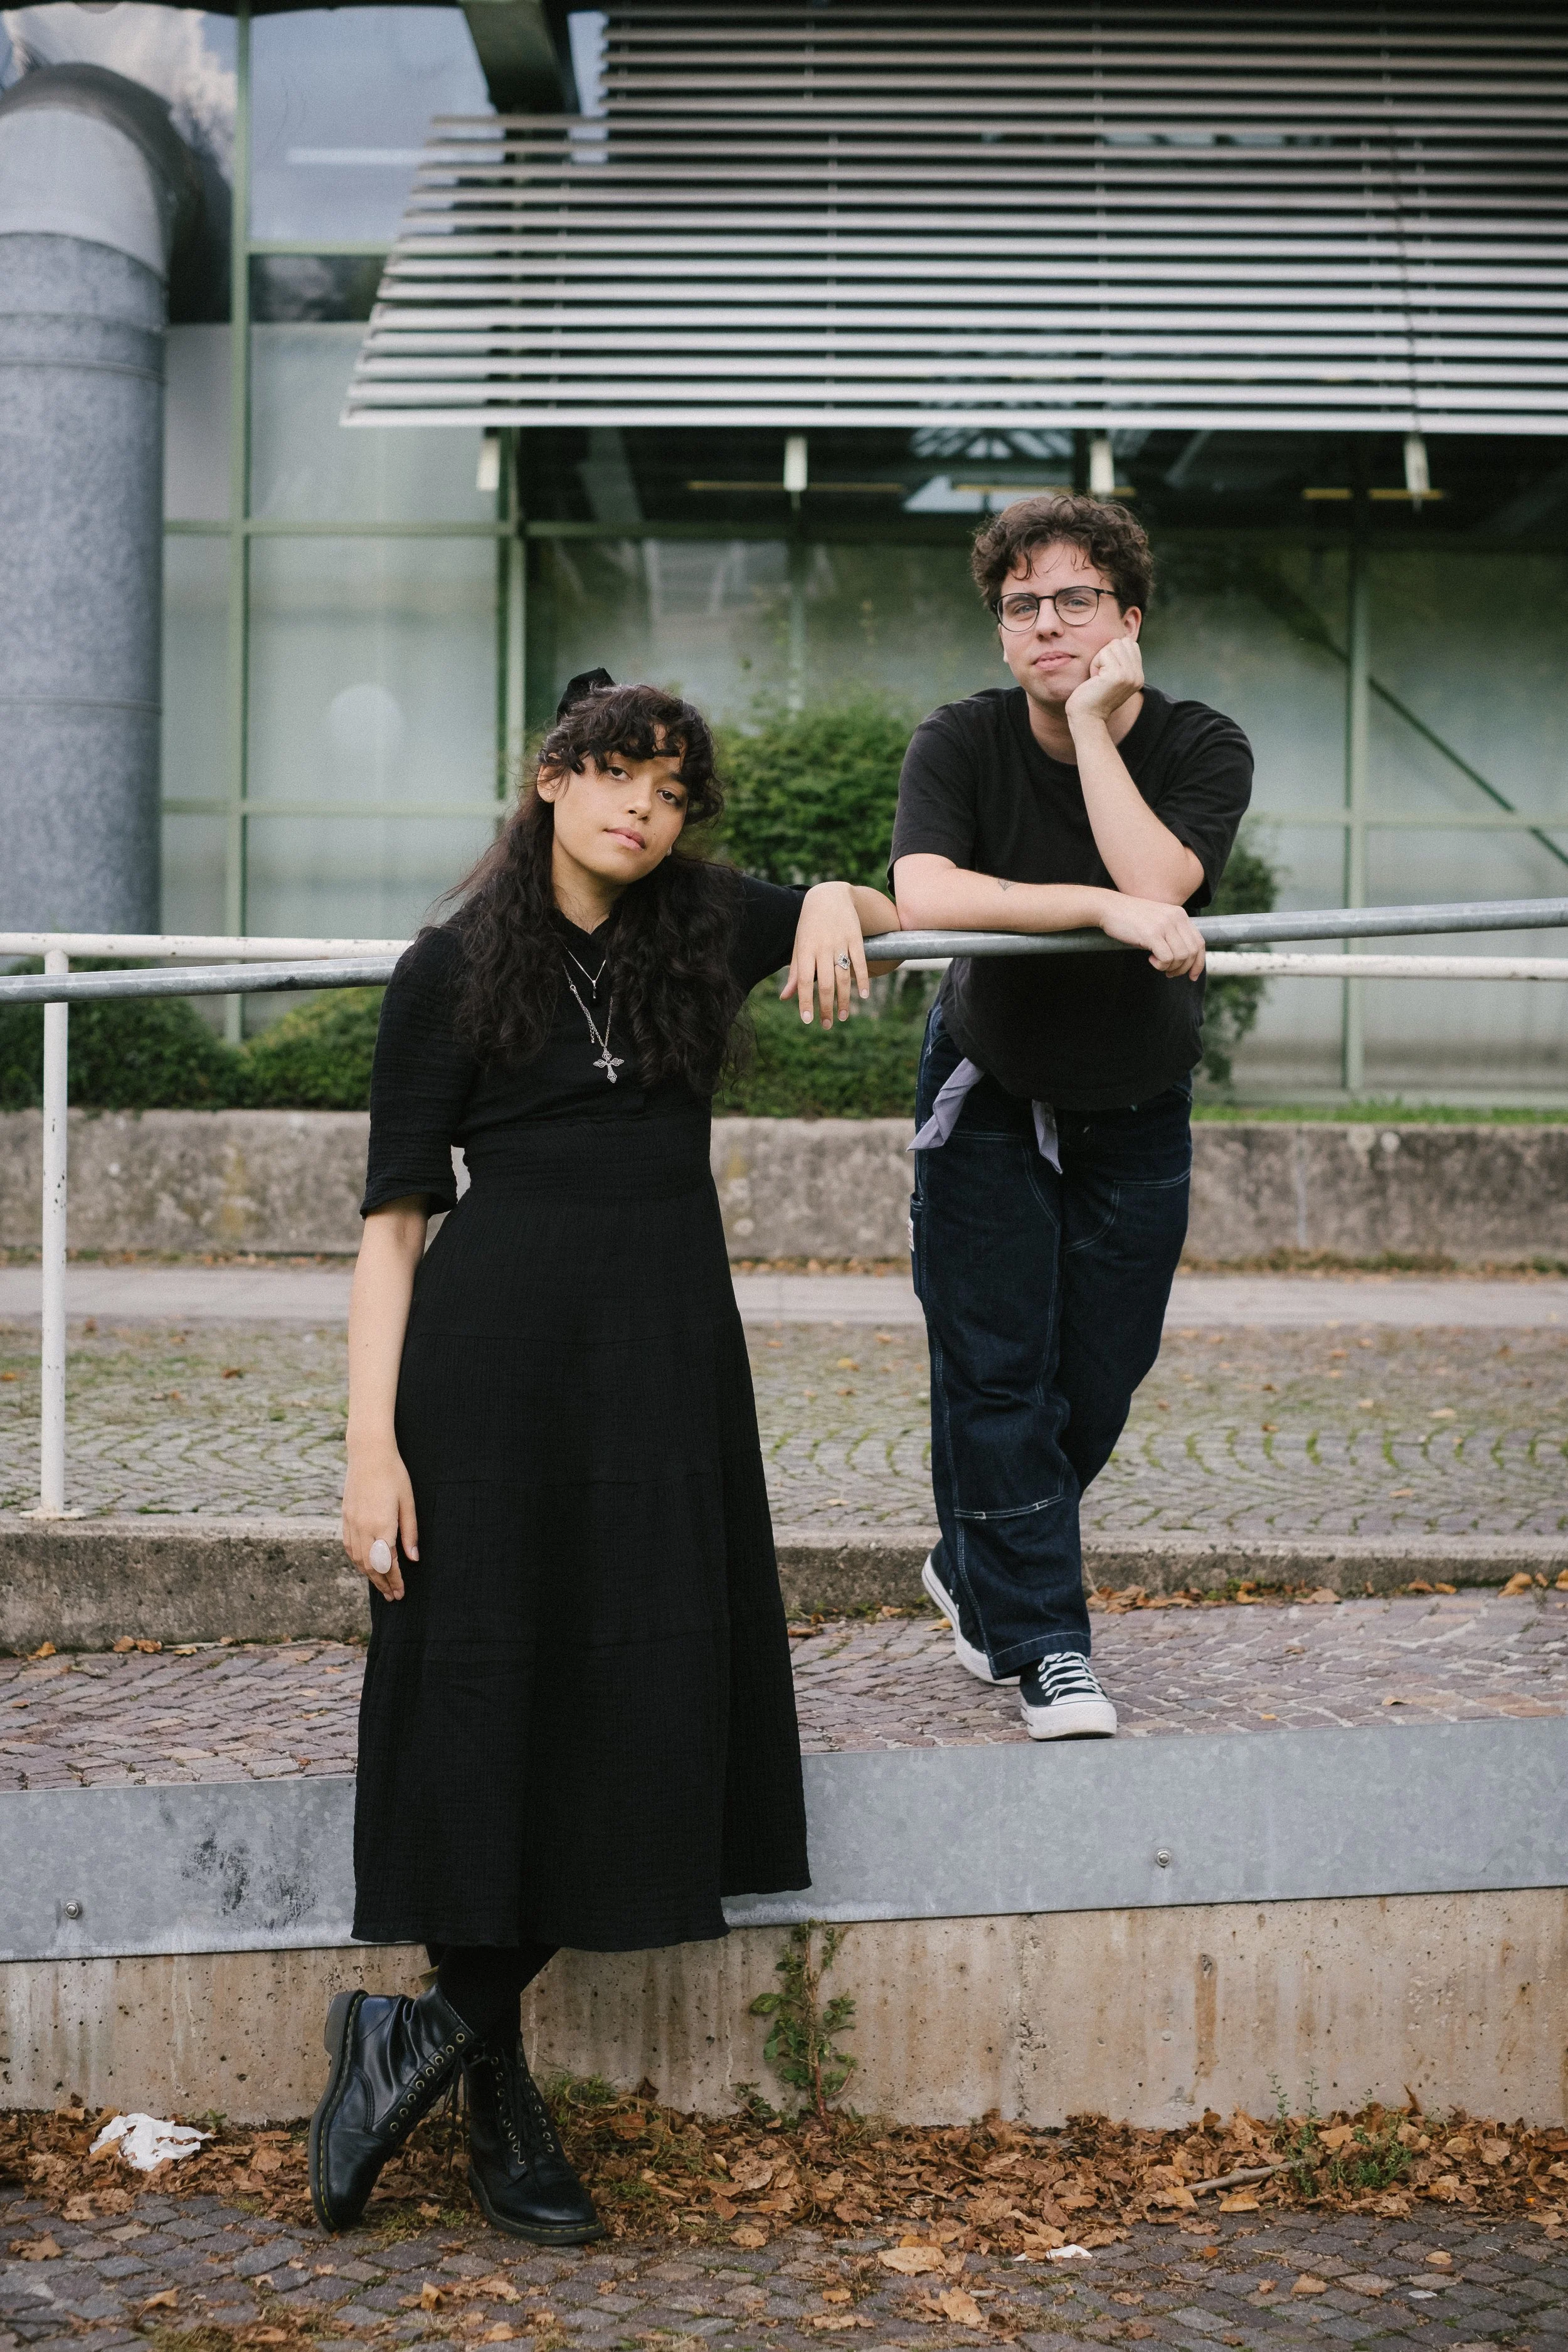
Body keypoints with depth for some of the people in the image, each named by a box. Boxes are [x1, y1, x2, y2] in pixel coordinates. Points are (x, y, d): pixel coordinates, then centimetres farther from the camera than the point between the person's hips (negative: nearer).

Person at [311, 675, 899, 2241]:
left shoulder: (707, 929, 11)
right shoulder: (453, 969, 2)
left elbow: (902, 910, 27)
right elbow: (394, 1219, -2)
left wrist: (835, 904, 2)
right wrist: (372, 1444, -11)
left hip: (669, 1350, 4)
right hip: (494, 1353, -3)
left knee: (642, 1711, -2)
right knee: (492, 1693, -4)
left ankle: (433, 2028, 9)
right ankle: (490, 2083, 9)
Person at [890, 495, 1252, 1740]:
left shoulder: (1204, 747, -14)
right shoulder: (962, 741, -15)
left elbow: (1159, 886, -33)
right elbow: (925, 896, -33)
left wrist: (1092, 724, -29)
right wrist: (1106, 908, -39)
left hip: (1135, 1112, 2)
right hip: (989, 1094, -1)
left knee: (1098, 1384, 8)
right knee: (996, 1373, -6)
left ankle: (973, 1571, 33)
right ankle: (1045, 1644, 4)